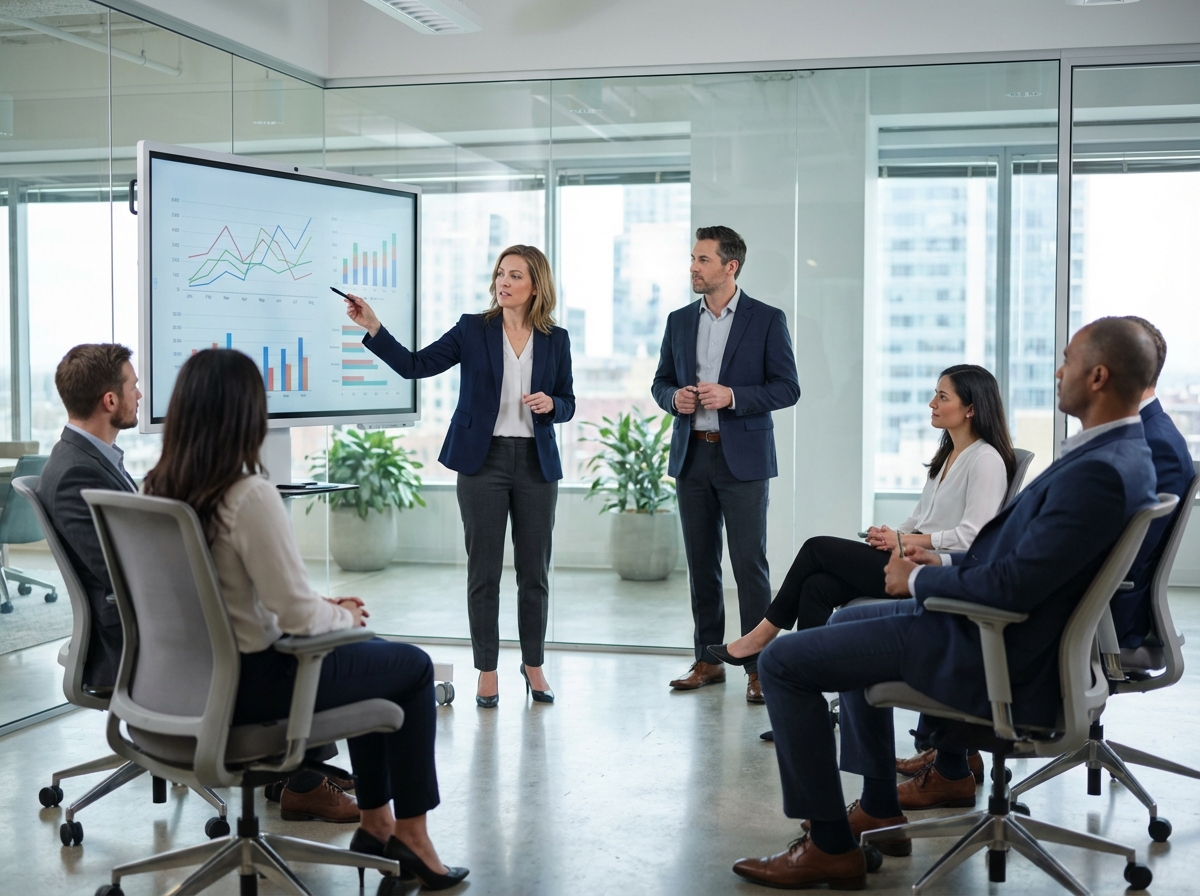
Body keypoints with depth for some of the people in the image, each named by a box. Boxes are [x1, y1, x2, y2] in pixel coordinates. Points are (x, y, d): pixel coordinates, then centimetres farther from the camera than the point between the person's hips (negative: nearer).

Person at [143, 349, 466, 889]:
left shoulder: (159, 489, -1)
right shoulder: (251, 496, -26)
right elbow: (300, 615, -23)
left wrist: (325, 608, 8)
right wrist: (344, 615, -1)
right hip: (249, 683, -8)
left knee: (368, 656, 27)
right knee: (413, 667, 12)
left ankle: (375, 821, 32)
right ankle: (410, 835, 22)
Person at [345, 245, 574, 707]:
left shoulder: (555, 339, 5)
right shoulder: (473, 329, 1)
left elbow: (567, 404, 10)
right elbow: (414, 365, -5)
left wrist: (550, 404, -12)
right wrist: (373, 327, -14)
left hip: (536, 462, 2)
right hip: (483, 460, -1)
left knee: (534, 570, 7)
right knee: (483, 570, 2)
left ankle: (533, 664, 23)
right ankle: (487, 671, 13)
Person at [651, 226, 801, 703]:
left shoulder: (767, 320, -3)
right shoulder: (679, 321, 11)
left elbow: (787, 387, -6)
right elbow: (660, 381, 17)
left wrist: (732, 395, -18)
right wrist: (674, 397, -6)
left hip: (743, 458, -5)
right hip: (692, 455, 5)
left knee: (749, 562, -5)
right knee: (701, 562, 9)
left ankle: (758, 665, 1)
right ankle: (708, 659, 19)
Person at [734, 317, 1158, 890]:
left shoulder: (1100, 473, -27)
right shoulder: (1121, 453, 6)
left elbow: (1013, 586, -29)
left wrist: (920, 579, -13)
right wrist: (948, 562, 8)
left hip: (991, 659, -11)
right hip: (997, 631, 11)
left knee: (782, 663, -8)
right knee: (848, 621, 30)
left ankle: (831, 845, 3)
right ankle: (880, 811, 32)